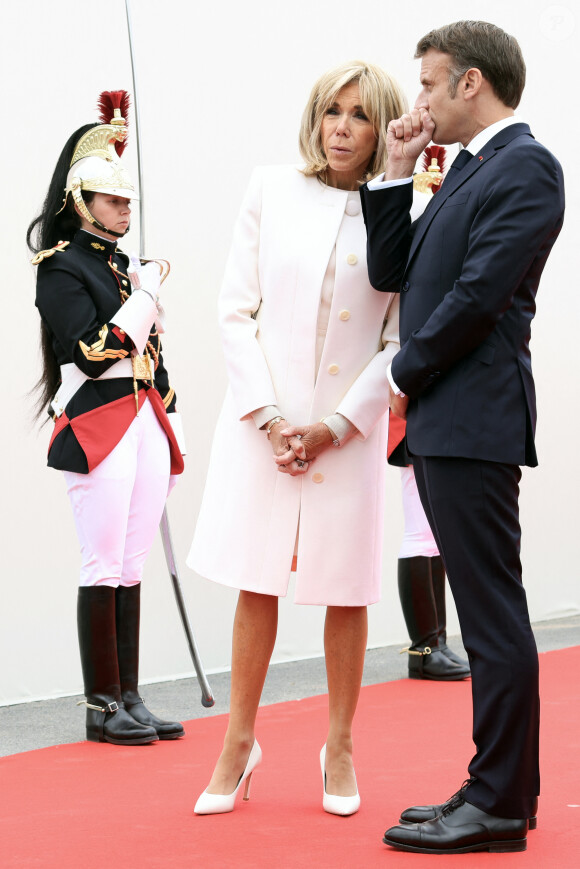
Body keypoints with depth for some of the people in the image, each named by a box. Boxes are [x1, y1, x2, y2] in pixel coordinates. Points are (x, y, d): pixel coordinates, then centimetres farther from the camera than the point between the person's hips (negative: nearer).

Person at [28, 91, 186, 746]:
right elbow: (93, 352, -16)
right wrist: (146, 294, -11)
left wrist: (170, 433, 17)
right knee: (104, 569, -5)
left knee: (131, 569, 8)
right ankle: (102, 706, 1)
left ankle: (128, 698, 12)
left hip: (145, 425, 7)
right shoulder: (61, 267, -5)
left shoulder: (127, 265, 19)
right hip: (97, 426, -7)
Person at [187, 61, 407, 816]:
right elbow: (237, 311, 1)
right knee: (257, 584, 4)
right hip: (264, 421, 1)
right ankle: (239, 744, 18)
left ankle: (339, 750, 21)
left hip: (349, 428, -1)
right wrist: (268, 416, -8)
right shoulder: (271, 192, 3)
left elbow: (402, 341, -2)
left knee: (346, 592, 6)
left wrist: (336, 426, -10)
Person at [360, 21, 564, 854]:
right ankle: (500, 787, 20)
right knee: (486, 613, 13)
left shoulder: (526, 168, -10)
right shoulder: (466, 172, 20)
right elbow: (392, 272, 18)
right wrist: (396, 173, 9)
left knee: (493, 614, -5)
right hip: (439, 421, 10)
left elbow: (479, 294, -17)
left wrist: (404, 375, -7)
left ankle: (499, 807, -1)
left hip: (474, 420, -10)